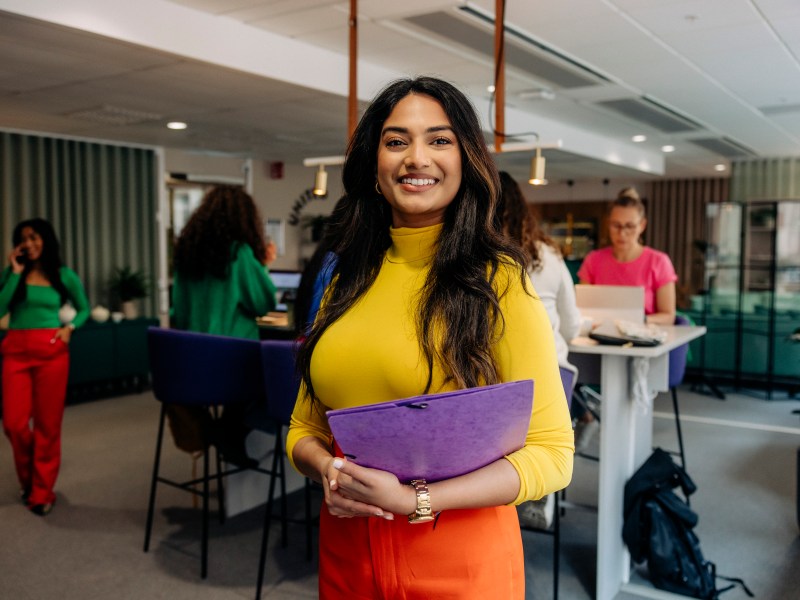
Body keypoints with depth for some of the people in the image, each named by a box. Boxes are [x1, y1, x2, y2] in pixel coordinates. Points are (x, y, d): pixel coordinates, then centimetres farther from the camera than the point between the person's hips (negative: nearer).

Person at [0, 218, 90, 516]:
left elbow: (83, 309, 16)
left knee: (47, 424, 2)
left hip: (51, 351, -1)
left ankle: (42, 491, 15)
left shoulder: (64, 276, 4)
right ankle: (27, 478, 27)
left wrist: (69, 327, -2)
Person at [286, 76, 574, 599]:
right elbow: (305, 428, 10)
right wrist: (329, 471, -11)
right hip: (344, 549, 5)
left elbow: (551, 453, -14)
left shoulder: (497, 281, -10)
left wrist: (415, 500, -22)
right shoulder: (347, 281, 4)